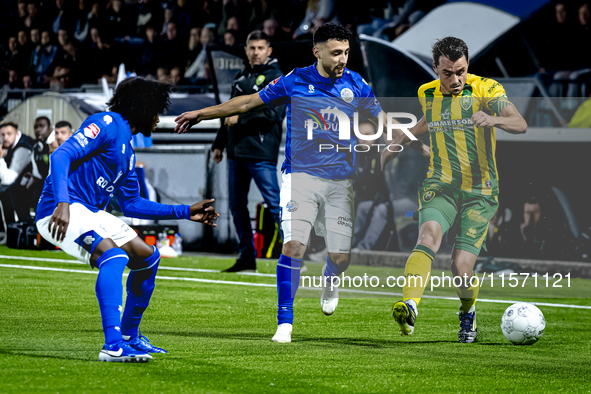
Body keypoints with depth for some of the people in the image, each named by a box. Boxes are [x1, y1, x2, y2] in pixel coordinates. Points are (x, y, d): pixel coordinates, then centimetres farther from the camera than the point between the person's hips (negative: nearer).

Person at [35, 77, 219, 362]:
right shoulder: (107, 124, -9)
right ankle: (113, 346, -38)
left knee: (148, 257, 15)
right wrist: (62, 203, -35)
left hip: (91, 213, 11)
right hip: (62, 211, -10)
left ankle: (129, 336, 26)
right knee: (114, 255, -32)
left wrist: (185, 212, 25)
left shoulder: (127, 150, 21)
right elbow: (60, 156, -21)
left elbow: (131, 204, 26)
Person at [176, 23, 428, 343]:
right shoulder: (294, 81, -3)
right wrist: (202, 113, 9)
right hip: (300, 176, -2)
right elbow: (249, 102, 7)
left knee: (341, 257, -2)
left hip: (339, 181, 2)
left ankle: (329, 280, 37)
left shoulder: (357, 85, 2)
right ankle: (285, 322, -9)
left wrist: (420, 146, 11)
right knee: (293, 246, -18)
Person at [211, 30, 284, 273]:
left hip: (261, 152, -8)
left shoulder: (275, 78, -3)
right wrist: (219, 144, 26)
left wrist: (241, 118, -15)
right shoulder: (241, 77, 20)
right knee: (237, 205, 8)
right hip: (236, 151, 8)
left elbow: (274, 112, -16)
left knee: (274, 202, -11)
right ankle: (247, 257, 15)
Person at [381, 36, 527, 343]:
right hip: (440, 186, 2)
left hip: (479, 191, -2)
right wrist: (398, 143, 23)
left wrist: (493, 120, -39)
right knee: (429, 234, -30)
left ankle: (468, 314, 23)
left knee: (461, 267, -11)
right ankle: (409, 307, -46)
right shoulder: (427, 94, 8)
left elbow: (520, 125, -20)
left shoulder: (485, 89, -6)